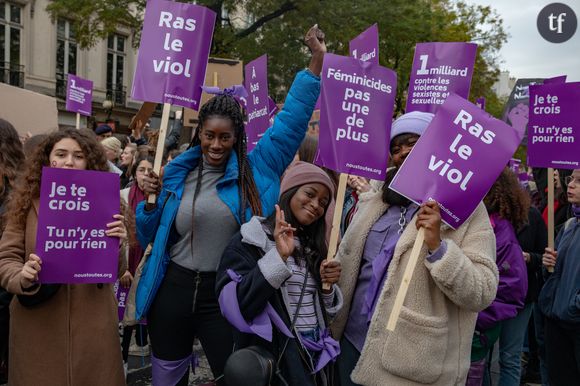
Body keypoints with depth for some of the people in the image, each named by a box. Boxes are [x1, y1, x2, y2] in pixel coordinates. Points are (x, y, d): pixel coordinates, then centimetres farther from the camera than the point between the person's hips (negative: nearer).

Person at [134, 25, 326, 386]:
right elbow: (149, 237, 9)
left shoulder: (255, 169, -4)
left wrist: (317, 60, -13)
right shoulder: (176, 173, 1)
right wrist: (151, 201, -11)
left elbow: (291, 121, -8)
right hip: (172, 290, 2)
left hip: (226, 295, -2)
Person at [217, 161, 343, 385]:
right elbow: (235, 310, -23)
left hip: (317, 358, 7)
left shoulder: (314, 246, 10)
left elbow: (324, 312, 13)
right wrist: (279, 257, -26)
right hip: (273, 361, -6)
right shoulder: (250, 241, -10)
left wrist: (327, 286, -6)